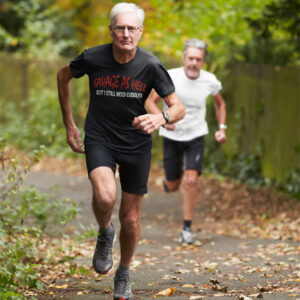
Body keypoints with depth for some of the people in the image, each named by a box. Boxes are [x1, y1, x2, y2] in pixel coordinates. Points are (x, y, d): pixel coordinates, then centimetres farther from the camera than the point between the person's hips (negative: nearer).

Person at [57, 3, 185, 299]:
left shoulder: (150, 65, -14)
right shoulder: (92, 58, -13)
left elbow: (178, 107, -10)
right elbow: (63, 75, 9)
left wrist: (161, 117, -34)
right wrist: (69, 124, 9)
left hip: (136, 144, 1)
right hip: (99, 140, -1)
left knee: (131, 218, 8)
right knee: (105, 196, -30)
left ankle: (123, 276, 34)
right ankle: (105, 233, 5)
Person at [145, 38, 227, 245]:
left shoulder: (210, 81, -10)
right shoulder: (170, 77, -18)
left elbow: (220, 104, 12)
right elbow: (150, 101, -10)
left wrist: (222, 128, 0)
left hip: (196, 136, 0)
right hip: (172, 136, 0)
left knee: (191, 181, -17)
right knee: (173, 186, 9)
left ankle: (187, 228, -5)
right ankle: (169, 180, 49)